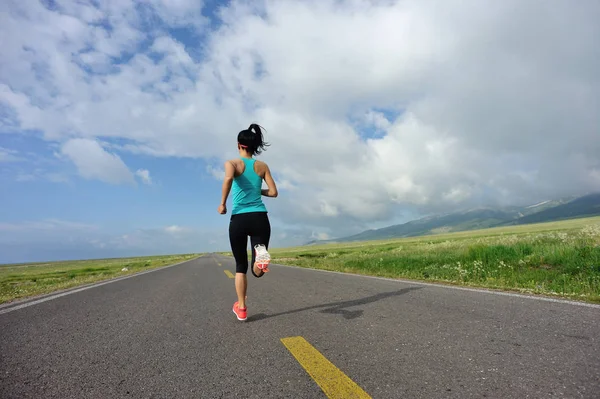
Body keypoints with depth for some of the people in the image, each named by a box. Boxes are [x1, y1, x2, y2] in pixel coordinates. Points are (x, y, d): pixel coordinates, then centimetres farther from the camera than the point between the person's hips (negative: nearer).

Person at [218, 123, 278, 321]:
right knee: (258, 271, 3)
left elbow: (228, 178, -21)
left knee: (241, 266, 18)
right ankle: (261, 253, -32)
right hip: (260, 218, 1)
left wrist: (222, 203, -10)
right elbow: (273, 192, 6)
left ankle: (241, 308, 21)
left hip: (239, 219, -1)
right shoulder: (263, 166, 11)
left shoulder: (233, 163, 3)